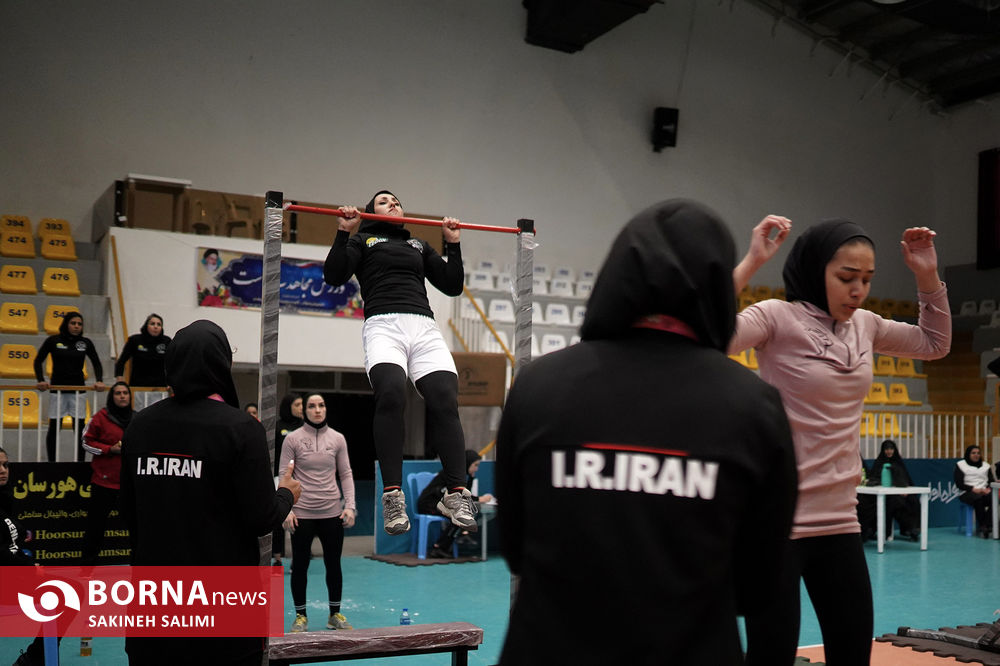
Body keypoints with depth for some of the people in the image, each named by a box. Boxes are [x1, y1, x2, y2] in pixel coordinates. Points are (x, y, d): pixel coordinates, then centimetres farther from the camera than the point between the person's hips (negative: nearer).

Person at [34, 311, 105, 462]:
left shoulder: (86, 343, 4)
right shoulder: (53, 340, -1)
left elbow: (96, 363, 9)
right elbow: (38, 361, 3)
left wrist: (99, 381, -7)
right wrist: (41, 380, -10)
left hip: (77, 390, 1)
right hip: (57, 389, -1)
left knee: (79, 428, -2)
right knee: (54, 428, 4)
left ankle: (80, 461, 4)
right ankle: (51, 462, 15)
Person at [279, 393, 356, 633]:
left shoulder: (337, 438, 3)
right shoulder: (293, 438, -3)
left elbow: (346, 474, 5)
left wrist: (350, 506, -4)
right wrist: (286, 509, -11)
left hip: (332, 513, 2)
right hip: (302, 514, -2)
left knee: (333, 565, 10)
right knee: (299, 566, 6)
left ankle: (335, 615, 23)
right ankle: (300, 616, 20)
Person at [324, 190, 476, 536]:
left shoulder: (418, 245, 34)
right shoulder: (363, 240, 25)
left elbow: (453, 285, 27)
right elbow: (334, 275, 8)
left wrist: (453, 243, 22)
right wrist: (344, 231, 3)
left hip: (424, 327, 3)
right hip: (383, 324, -3)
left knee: (445, 401, -19)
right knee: (390, 394, -31)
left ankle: (457, 494, -18)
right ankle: (392, 495, -28)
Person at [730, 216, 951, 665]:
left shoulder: (864, 325, 8)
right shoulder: (777, 318, -12)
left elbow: (934, 344, 23)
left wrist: (927, 276, 10)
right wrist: (752, 262, -29)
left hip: (839, 520, 7)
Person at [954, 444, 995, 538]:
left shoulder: (986, 465, 21)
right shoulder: (960, 465, 7)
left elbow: (992, 481, 12)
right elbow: (959, 484, -2)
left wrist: (988, 489, -11)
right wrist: (973, 489, -16)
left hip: (983, 492, 4)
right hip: (967, 493, -4)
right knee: (979, 499, -38)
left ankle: (989, 527, -35)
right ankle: (982, 527, -35)